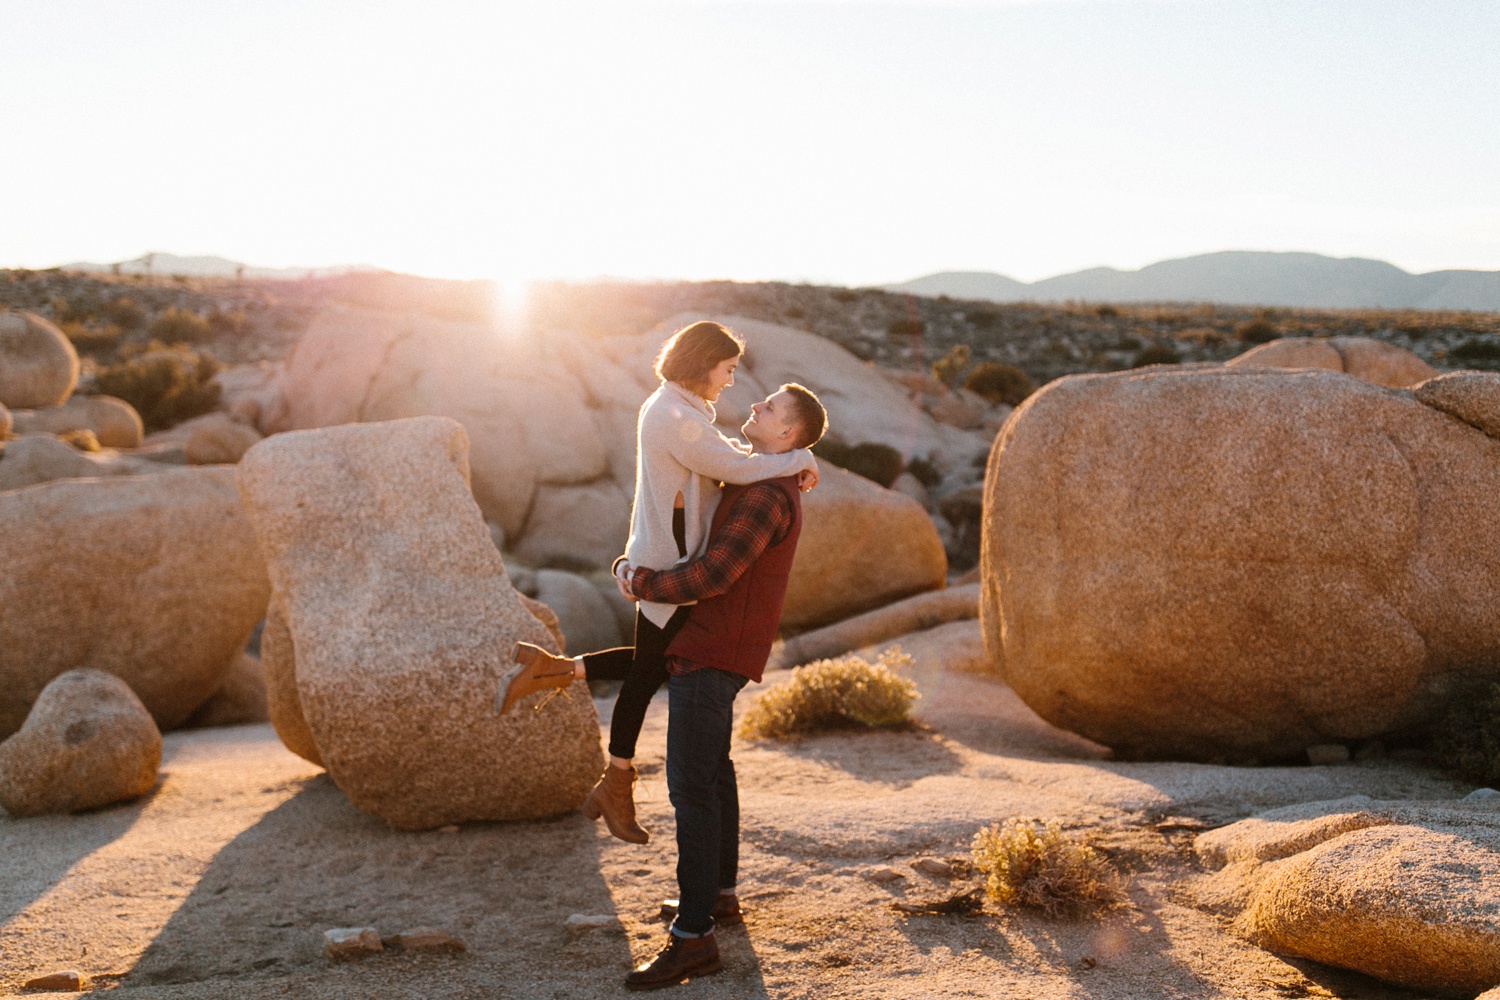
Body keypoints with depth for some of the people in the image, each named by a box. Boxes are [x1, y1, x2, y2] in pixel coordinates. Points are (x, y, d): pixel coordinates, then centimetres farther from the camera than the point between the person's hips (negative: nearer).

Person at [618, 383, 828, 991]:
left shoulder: (766, 497, -19)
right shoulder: (756, 485, 16)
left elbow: (711, 575, -27)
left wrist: (642, 585, -12)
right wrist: (638, 566, 9)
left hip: (712, 655, -11)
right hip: (703, 646, 11)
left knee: (691, 787, -12)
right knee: (712, 772, 20)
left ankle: (693, 937, -11)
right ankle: (721, 896, 35)